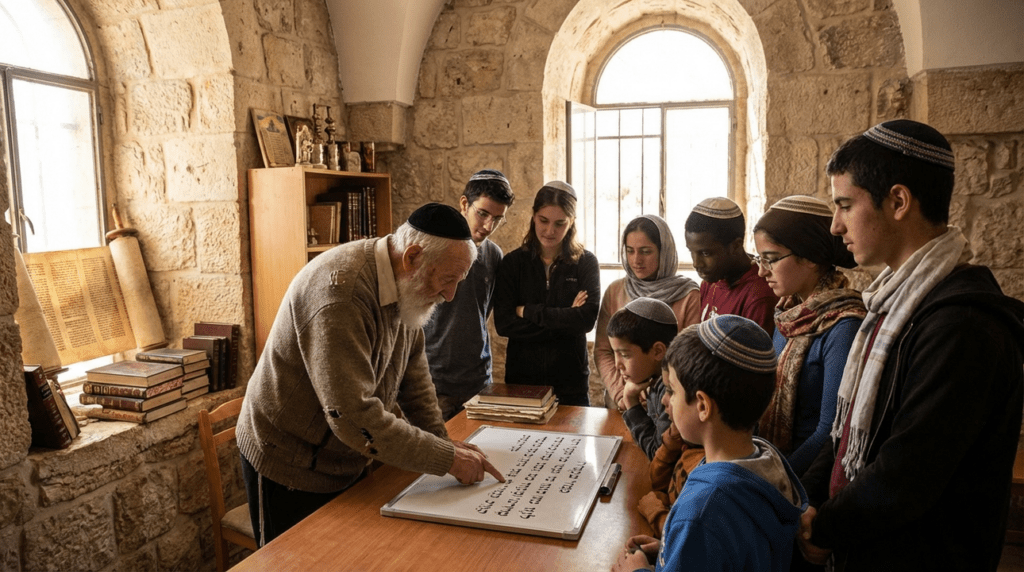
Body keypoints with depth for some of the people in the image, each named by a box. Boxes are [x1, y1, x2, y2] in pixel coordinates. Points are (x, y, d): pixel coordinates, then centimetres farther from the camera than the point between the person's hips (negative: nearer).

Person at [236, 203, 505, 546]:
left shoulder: (404, 286, -4)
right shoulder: (340, 291, -33)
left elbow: (412, 367, 5)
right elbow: (354, 417, -36)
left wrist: (444, 443, -5)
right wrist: (447, 458, -29)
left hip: (346, 460, 8)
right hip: (291, 468, -8)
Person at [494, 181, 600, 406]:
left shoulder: (585, 263, -1)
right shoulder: (513, 263, 0)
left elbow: (587, 319, -14)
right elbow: (503, 324, -10)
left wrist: (529, 311, -13)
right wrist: (564, 320, -13)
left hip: (570, 381, 0)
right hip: (521, 378, 1)